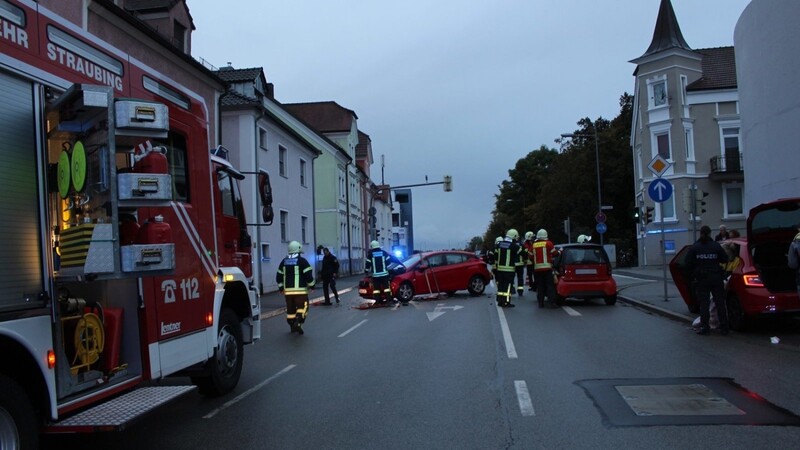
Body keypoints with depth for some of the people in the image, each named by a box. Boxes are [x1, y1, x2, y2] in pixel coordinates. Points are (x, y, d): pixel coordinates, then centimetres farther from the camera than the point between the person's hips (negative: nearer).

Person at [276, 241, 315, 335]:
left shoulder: (284, 261, 11)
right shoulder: (302, 261, -6)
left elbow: (279, 276, 15)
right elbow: (308, 275, -10)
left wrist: (281, 287, 24)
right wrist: (311, 285, 4)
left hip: (288, 290, 5)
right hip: (300, 290, -5)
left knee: (290, 308, 12)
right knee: (302, 306, -2)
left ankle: (292, 326, 19)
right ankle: (298, 322, -20)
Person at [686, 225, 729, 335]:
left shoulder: (694, 248, -2)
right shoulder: (716, 246, -1)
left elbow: (688, 264, -4)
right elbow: (725, 260, 2)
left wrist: (693, 273, 11)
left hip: (701, 280, -1)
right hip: (716, 278, 1)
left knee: (704, 303, 3)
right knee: (720, 302, 7)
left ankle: (704, 327, 1)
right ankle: (724, 327, 9)